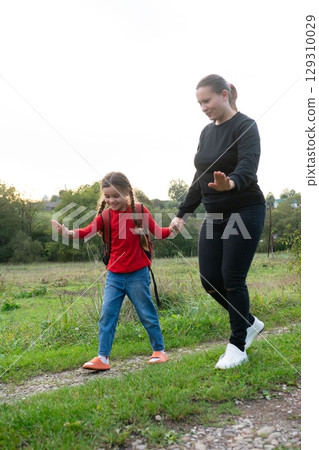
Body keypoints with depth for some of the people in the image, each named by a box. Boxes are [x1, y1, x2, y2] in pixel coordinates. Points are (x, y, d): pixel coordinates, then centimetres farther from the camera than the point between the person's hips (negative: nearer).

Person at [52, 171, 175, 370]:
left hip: (138, 274, -3)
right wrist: (69, 232, -32)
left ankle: (159, 350, 25)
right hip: (114, 275, 3)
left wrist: (171, 230, -26)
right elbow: (88, 231, -13)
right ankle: (103, 358, 10)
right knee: (107, 315, 1)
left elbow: (158, 232, -5)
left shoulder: (140, 210, -5)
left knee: (147, 314, 8)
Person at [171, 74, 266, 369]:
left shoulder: (245, 126, -10)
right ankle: (249, 323, 29)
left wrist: (231, 183, -50)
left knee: (232, 279, -5)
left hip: (244, 213, -7)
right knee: (209, 280, 5)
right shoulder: (207, 132, 12)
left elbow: (248, 166, -28)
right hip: (214, 215, 7)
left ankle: (238, 347, 13)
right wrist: (183, 213, 15)